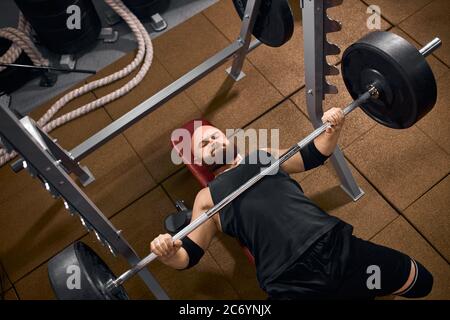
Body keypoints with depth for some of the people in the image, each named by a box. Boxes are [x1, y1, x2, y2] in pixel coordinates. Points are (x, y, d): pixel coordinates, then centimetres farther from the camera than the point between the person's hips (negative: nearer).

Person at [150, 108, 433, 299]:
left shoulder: (265, 157, 21)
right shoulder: (207, 197, 11)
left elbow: (314, 155, 27)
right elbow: (189, 255, 7)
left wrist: (333, 128, 8)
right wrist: (168, 254, -16)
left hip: (336, 244, 3)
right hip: (292, 281, -3)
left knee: (420, 281, 9)